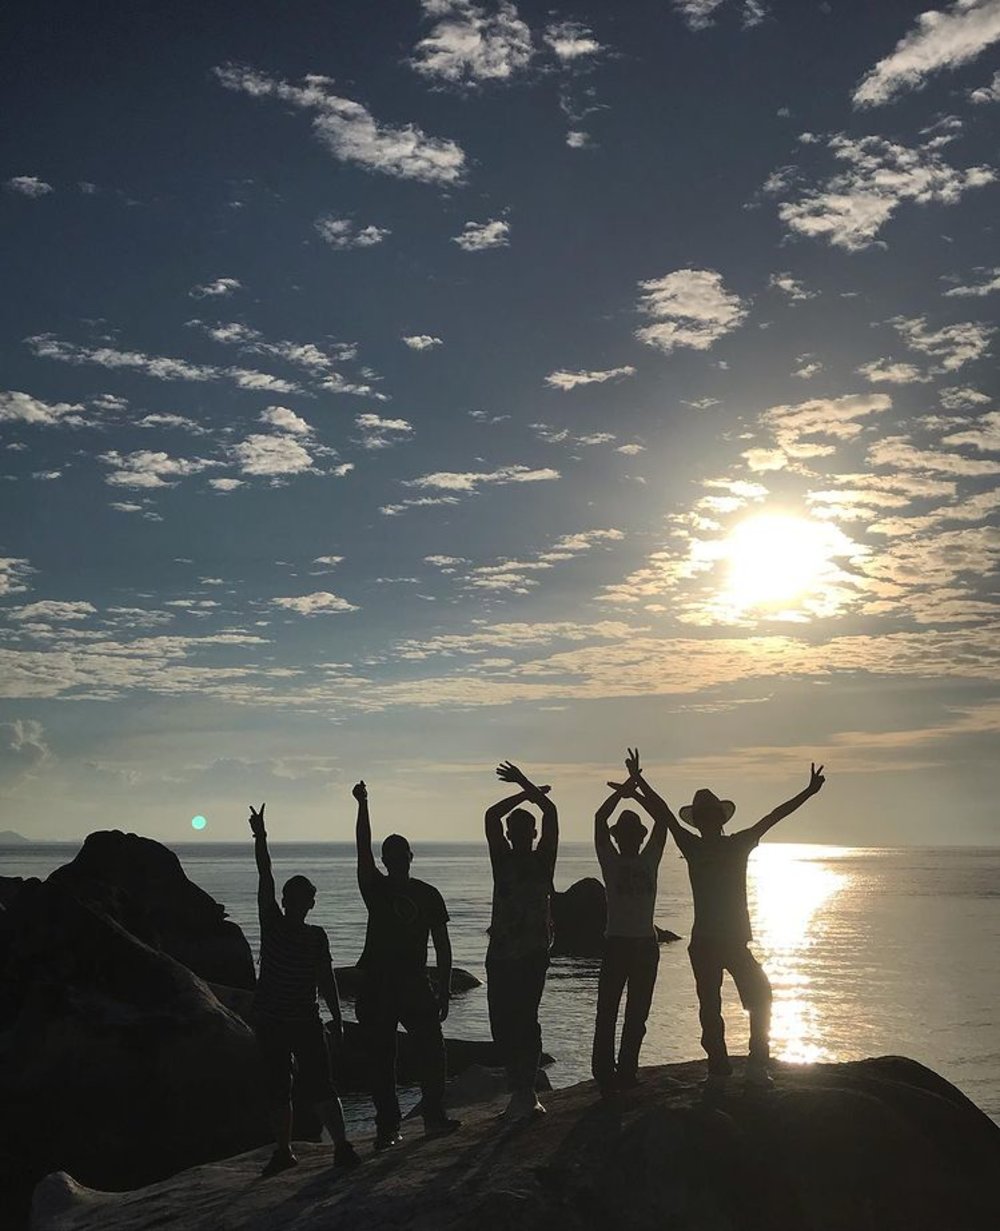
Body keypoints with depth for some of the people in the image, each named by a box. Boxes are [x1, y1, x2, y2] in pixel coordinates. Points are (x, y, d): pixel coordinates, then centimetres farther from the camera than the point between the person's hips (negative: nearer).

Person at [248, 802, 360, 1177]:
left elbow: (326, 980, 8)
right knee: (277, 1090, 8)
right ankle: (284, 1150, 20)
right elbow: (265, 879, -8)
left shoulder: (316, 936, 5)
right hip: (269, 1021, 1)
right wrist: (260, 839, -16)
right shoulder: (271, 923, 1)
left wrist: (337, 1020, 5)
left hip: (306, 1020, -1)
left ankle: (342, 1145, -3)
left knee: (320, 1085, -6)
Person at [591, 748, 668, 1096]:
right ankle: (604, 1074, 0)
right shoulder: (611, 861, 2)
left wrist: (635, 787, -4)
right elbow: (599, 819, -4)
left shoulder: (649, 860, 8)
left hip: (646, 944, 3)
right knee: (607, 1012, -3)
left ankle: (626, 1071, 13)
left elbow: (662, 819, 3)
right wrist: (624, 790, -7)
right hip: (616, 943, -3)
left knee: (637, 1014, 7)